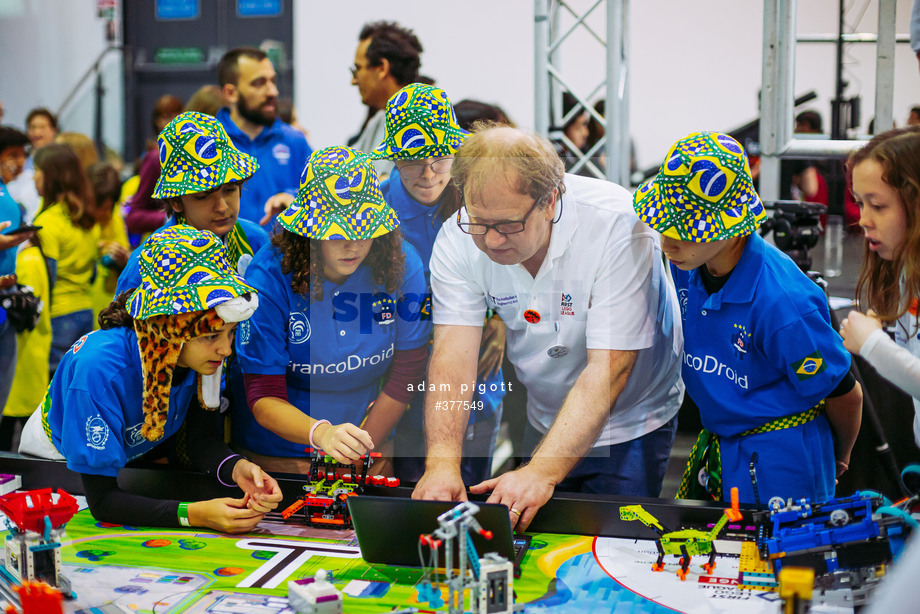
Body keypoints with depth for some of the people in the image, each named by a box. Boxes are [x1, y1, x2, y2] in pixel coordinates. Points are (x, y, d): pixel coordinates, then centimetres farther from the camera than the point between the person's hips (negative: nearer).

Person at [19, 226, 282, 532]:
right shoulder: (99, 369, -39)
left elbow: (202, 437, -14)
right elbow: (101, 500, -36)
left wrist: (238, 468, -37)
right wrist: (194, 514, -49)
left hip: (136, 457, 4)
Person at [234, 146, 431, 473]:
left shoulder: (402, 264, -9)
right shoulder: (269, 277, -16)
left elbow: (406, 374, 0)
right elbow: (264, 399, -16)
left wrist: (359, 450, -7)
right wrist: (322, 433, -35)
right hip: (279, 455, -2)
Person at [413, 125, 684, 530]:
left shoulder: (616, 225, -32)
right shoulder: (458, 239, -18)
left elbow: (608, 369, -34)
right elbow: (453, 353, -24)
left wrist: (542, 471, -42)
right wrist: (442, 463, -39)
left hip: (629, 423, -4)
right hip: (544, 419, 4)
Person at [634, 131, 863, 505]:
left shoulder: (782, 303, -29)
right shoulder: (686, 267, -8)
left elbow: (844, 396, -14)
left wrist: (837, 459, 4)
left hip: (779, 466, -7)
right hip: (716, 449, 7)